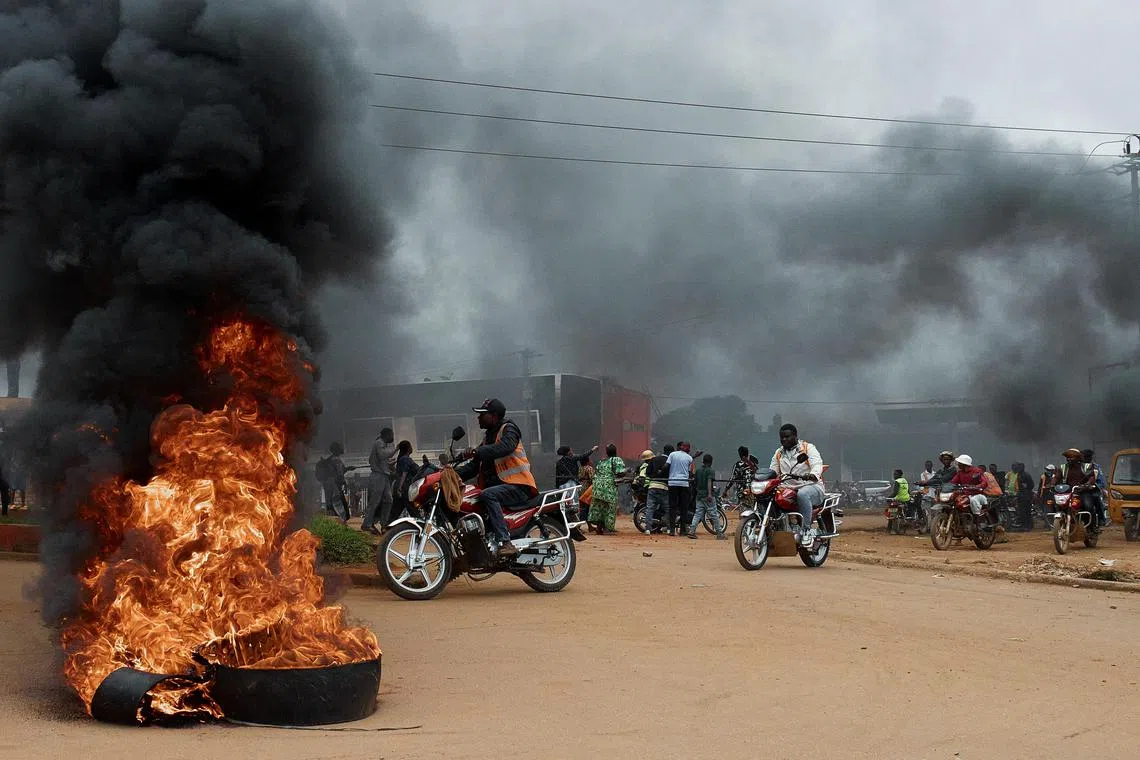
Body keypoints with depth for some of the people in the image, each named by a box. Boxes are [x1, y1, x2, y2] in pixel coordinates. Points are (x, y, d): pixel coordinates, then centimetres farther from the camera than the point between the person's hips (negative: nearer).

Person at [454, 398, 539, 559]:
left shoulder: (508, 429, -4)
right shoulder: (488, 436, 23)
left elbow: (506, 447, -28)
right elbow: (474, 467, 19)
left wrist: (477, 452, -38)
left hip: (518, 486, -9)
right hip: (497, 484, 9)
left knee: (488, 495, -35)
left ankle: (506, 543, -43)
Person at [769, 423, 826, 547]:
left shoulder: (808, 448, 1)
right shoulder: (779, 453, 19)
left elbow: (817, 465, -15)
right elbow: (772, 471, 15)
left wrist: (811, 476, -38)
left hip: (811, 486, -5)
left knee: (802, 494, -41)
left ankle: (806, 530, -37)